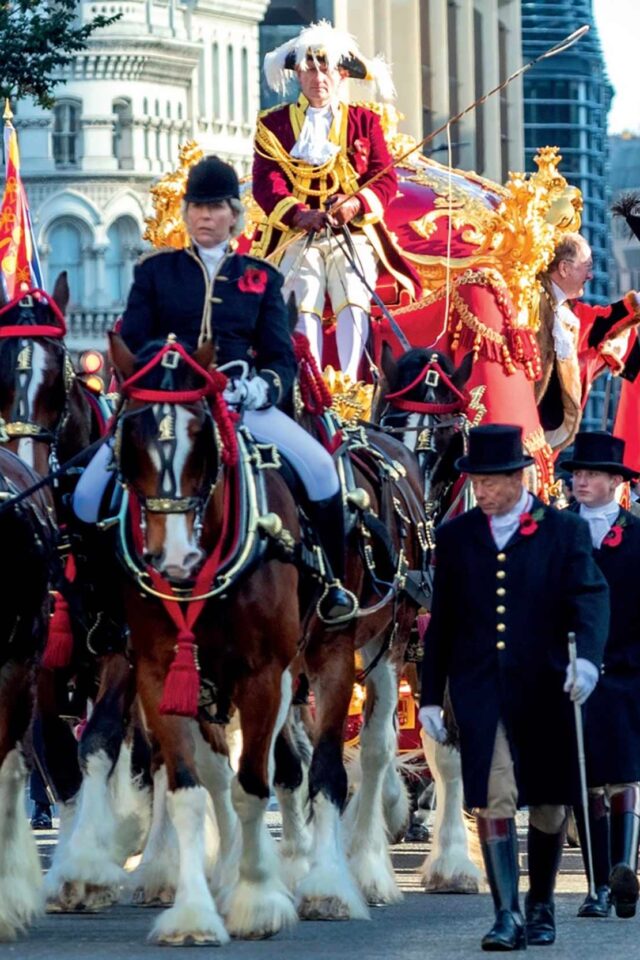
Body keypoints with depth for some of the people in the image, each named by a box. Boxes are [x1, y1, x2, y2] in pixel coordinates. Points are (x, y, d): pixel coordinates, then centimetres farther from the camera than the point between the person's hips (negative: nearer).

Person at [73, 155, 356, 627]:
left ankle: (332, 585, -4)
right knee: (91, 494, -18)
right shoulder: (156, 271, 10)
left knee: (321, 469, -21)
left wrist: (264, 385, -16)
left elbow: (282, 357, 7)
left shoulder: (262, 278, 11)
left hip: (240, 404, 0)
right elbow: (130, 348, 7)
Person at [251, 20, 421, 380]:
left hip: (354, 232, 1)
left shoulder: (365, 121, 18)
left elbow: (386, 178, 8)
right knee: (304, 300, -23)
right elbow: (266, 181, 2)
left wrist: (356, 204, -14)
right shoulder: (274, 124, 14)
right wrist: (299, 214, -18)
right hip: (297, 234, -1)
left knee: (354, 297, -23)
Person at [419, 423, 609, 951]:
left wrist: (588, 657, -29)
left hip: (545, 690, -1)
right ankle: (507, 915, -9)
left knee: (549, 804, 9)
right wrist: (431, 696, 10)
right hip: (481, 691, 1)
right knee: (494, 802, -10)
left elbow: (591, 597, -11)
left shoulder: (565, 530, 0)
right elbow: (443, 622, 12)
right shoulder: (455, 537, 8)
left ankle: (541, 906, 27)